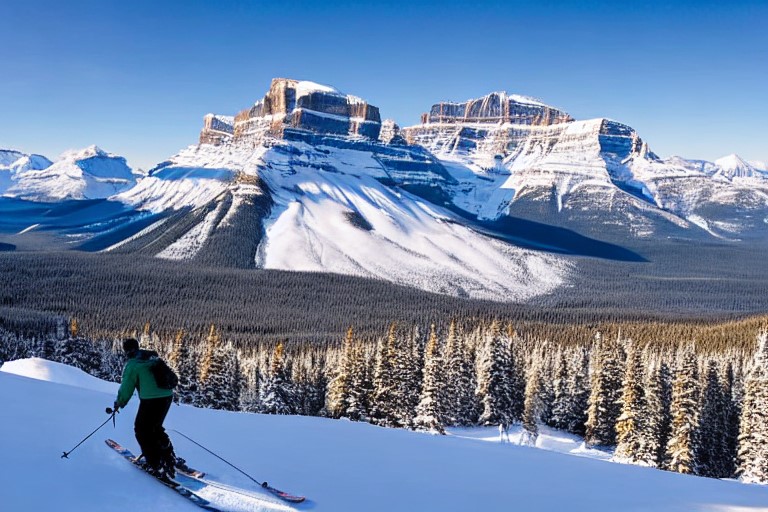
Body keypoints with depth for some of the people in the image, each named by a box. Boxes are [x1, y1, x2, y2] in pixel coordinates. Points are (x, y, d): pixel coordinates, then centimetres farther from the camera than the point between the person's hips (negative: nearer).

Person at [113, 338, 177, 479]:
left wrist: (119, 402, 14)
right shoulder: (153, 357, 15)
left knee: (141, 430, 9)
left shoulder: (132, 364, -5)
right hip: (167, 396, 7)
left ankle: (155, 465, 5)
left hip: (150, 400, -7)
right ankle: (169, 458, 25)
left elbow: (127, 387, -3)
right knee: (155, 428, 25)